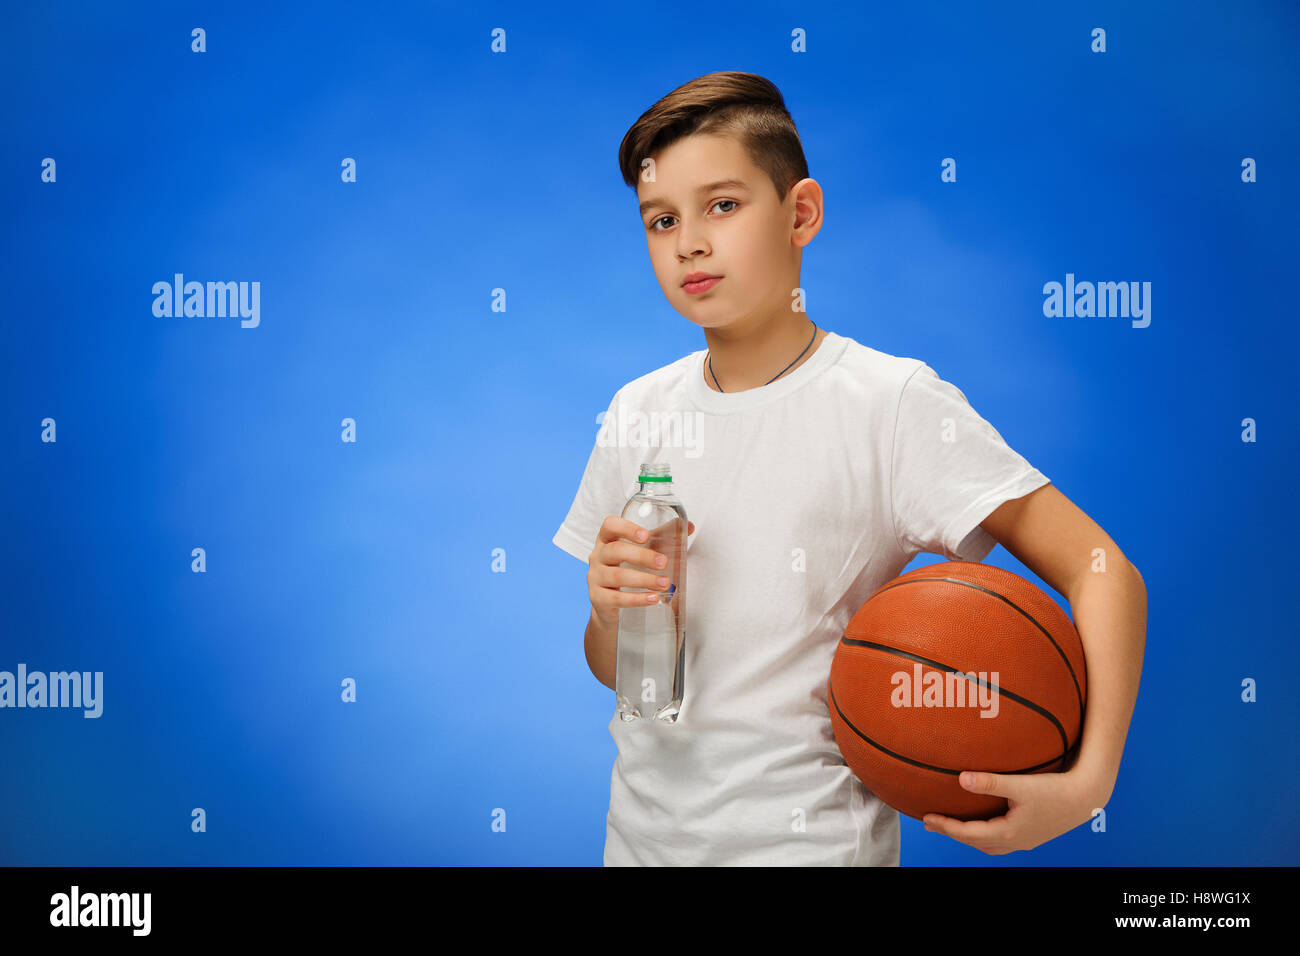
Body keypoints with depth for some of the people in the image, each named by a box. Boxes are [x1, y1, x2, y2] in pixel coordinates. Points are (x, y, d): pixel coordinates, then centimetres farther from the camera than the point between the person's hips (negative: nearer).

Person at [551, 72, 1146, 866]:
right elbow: (615, 672, 6)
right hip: (643, 829, 5)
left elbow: (1105, 575, -17)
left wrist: (1087, 783, -29)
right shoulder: (639, 411, 0)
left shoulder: (890, 400, -15)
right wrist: (609, 613, -15)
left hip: (808, 837, -4)